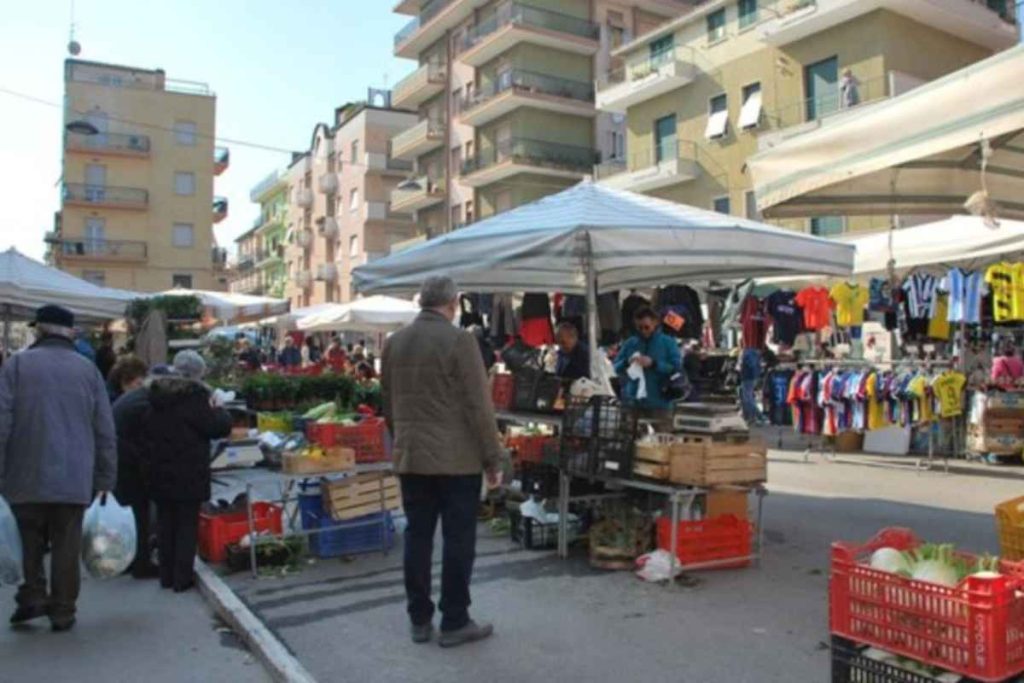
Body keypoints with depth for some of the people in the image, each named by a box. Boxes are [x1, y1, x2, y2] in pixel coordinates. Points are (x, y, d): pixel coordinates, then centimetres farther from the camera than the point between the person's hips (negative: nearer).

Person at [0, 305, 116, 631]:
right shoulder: (88, 369, 4)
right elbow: (105, 430, 4)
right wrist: (105, 478, 10)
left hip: (27, 477, -1)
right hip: (75, 479, 1)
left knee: (30, 540, 17)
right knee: (67, 546, 8)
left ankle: (33, 597, 11)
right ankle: (62, 612, 13)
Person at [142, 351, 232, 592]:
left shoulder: (157, 396, 7)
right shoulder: (195, 397, -16)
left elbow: (147, 428, 16)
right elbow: (219, 427, -14)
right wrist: (220, 411, 4)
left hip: (158, 471, 7)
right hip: (188, 475, -6)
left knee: (165, 523, 14)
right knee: (187, 525, 3)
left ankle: (167, 575, 22)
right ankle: (182, 578, 5)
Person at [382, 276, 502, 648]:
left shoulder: (394, 342, 9)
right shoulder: (459, 339, -12)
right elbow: (479, 405, -13)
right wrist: (492, 458, -7)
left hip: (410, 457, 6)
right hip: (457, 458, -6)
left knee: (417, 536, 11)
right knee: (458, 539, 3)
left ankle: (420, 619, 19)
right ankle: (454, 622, 10)